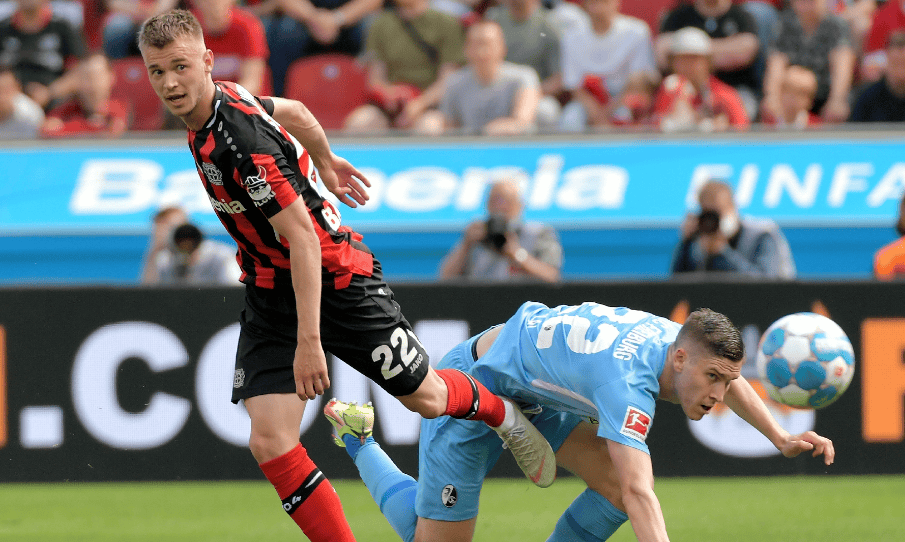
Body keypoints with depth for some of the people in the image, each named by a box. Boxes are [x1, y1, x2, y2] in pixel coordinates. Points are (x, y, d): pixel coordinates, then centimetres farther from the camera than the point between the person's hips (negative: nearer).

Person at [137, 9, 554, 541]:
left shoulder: (242, 140, -31)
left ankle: (500, 412, 46)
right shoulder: (219, 99, -5)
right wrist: (326, 163, 34)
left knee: (426, 398, 13)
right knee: (271, 444, -8)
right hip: (270, 294, 7)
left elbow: (302, 237, -30)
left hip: (334, 278, -7)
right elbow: (291, 111, 15)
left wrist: (309, 342, -30)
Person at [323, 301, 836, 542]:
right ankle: (358, 436, 20)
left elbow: (729, 375, 12)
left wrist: (781, 437, 10)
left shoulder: (683, 342, -16)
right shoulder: (627, 380, -42)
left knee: (616, 488, -10)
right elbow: (640, 493, -53)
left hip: (536, 387, 8)